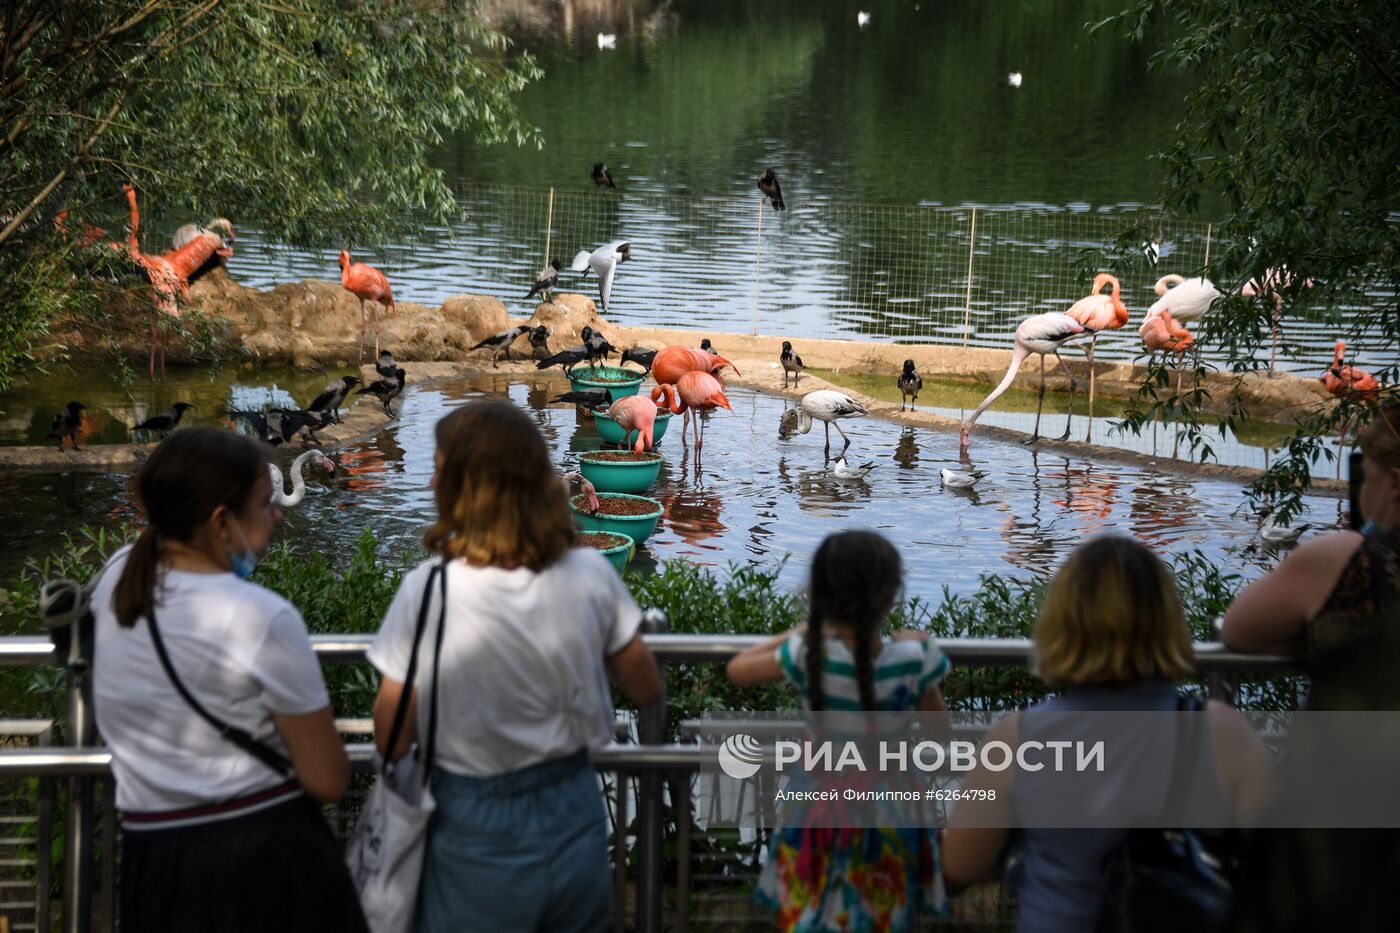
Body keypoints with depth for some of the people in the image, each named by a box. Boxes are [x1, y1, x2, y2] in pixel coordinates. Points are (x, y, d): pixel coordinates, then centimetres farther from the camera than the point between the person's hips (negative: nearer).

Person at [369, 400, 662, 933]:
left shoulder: (428, 590, -19)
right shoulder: (589, 575, -10)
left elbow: (392, 742, -14)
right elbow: (646, 690, 4)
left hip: (478, 831, -3)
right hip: (574, 819, 3)